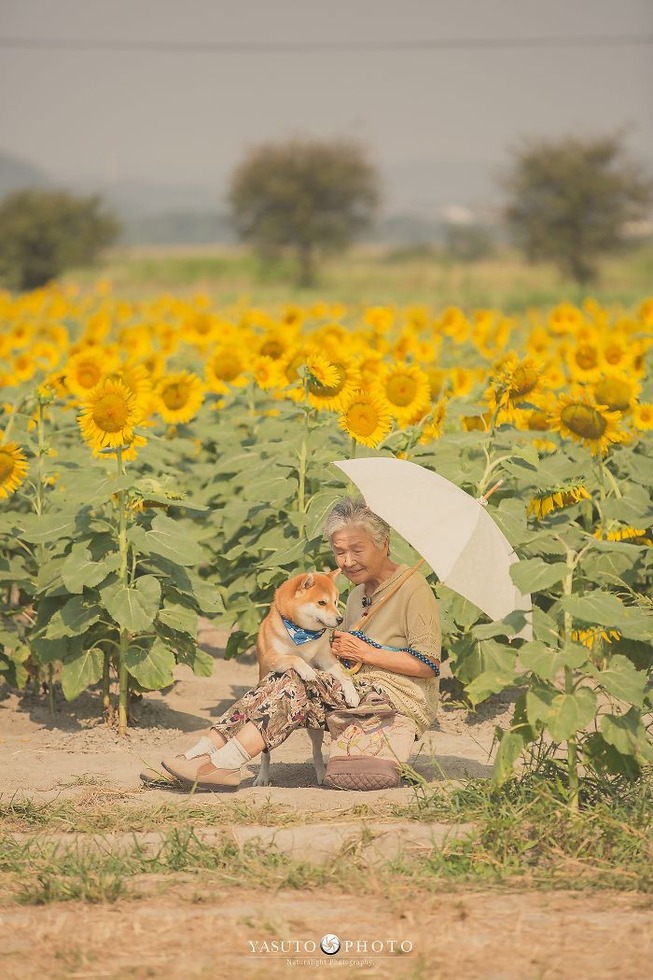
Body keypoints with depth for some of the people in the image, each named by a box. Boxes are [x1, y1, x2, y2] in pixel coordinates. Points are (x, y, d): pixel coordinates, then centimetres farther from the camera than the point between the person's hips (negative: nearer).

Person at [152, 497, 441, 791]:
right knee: (281, 682, -16)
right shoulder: (358, 594, 23)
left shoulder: (412, 587, -4)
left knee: (299, 684, -26)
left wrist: (366, 653, -11)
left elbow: (429, 664, -12)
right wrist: (339, 649, -2)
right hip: (357, 694, 8)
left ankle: (224, 763, -35)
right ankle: (202, 752, -27)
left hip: (403, 704, -8)